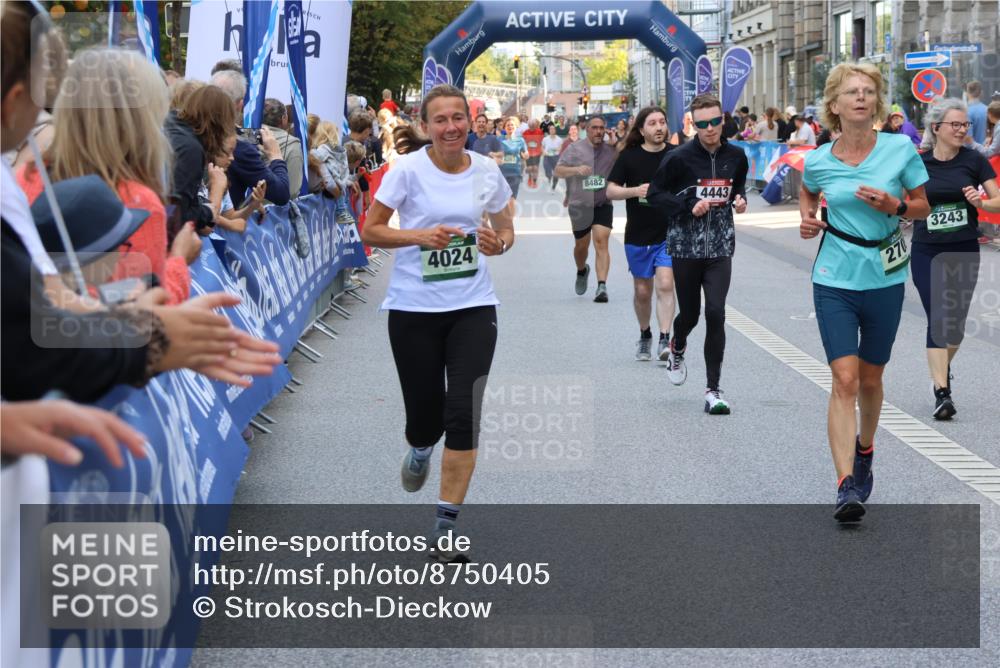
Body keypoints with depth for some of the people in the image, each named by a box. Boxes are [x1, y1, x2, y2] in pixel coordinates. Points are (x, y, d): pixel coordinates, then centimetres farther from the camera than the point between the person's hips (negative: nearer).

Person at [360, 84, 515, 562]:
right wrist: (420, 236, -19)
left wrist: (498, 243, -8)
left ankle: (446, 525, 0)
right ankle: (420, 450, 44)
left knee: (463, 413, -10)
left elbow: (505, 230, 15)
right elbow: (370, 231, -5)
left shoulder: (486, 172, 1)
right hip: (413, 307, -1)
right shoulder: (408, 169, -8)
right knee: (425, 416, 3)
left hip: (472, 307, 2)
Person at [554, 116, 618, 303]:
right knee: (581, 245, 13)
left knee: (601, 242, -15)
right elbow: (558, 171, -5)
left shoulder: (611, 151, 6)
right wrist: (576, 169, -22)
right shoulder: (574, 149, 0)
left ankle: (602, 286, -22)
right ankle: (582, 271, 46)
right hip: (579, 205, 0)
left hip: (603, 205, 0)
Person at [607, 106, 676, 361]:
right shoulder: (629, 156, -1)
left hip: (669, 234, -1)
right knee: (642, 291, 11)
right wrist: (635, 190, -17)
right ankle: (644, 337, 31)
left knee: (665, 285, -16)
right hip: (637, 235, 1)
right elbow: (611, 191, -1)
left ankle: (664, 340, -17)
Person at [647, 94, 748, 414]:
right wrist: (689, 206, -16)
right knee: (689, 313, 10)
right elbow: (655, 194, -4)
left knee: (716, 313, -10)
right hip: (685, 246, -2)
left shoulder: (735, 156, 3)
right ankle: (677, 349, 47)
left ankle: (713, 389, -4)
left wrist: (740, 198, 1)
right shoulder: (679, 158, -10)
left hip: (720, 247, 2)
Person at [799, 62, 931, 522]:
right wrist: (807, 217, 1)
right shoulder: (818, 160, -3)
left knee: (870, 379, 15)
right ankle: (847, 485, -15)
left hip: (885, 279, 1)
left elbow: (923, 208, 4)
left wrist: (894, 206, -16)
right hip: (835, 281, -1)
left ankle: (864, 451, 43)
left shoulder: (901, 149, -6)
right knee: (844, 379, -12)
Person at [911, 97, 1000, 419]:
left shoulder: (974, 160, -2)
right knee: (938, 318, -10)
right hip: (927, 252, -1)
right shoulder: (918, 163, -3)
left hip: (965, 251, 2)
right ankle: (942, 392, -9)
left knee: (957, 320, 9)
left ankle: (942, 371, 36)